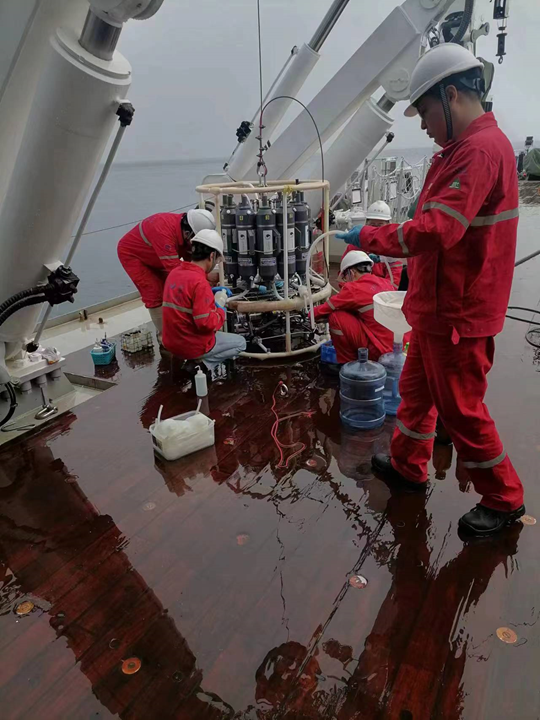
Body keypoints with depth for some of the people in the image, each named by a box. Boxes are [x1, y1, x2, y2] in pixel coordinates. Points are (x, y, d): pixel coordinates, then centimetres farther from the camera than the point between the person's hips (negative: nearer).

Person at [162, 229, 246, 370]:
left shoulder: (174, 273, 2)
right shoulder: (200, 282, -24)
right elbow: (207, 324, -27)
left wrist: (211, 296, 9)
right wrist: (219, 306, -9)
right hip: (193, 347, -8)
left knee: (219, 335, 34)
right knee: (240, 343, 14)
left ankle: (196, 363, 14)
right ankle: (204, 363, -2)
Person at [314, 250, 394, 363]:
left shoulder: (354, 289, -10)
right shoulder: (386, 283, 11)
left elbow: (325, 310, 1)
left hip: (380, 351, -8)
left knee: (336, 317, -6)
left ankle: (347, 364, 5)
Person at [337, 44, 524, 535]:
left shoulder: (480, 150, -22)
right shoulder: (464, 149, 12)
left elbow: (433, 232, -30)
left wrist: (368, 237, -18)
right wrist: (377, 239, 5)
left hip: (457, 314, -10)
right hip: (437, 307, 10)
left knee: (461, 410, 3)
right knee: (416, 389, 21)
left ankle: (503, 500, 22)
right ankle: (408, 467, 40)